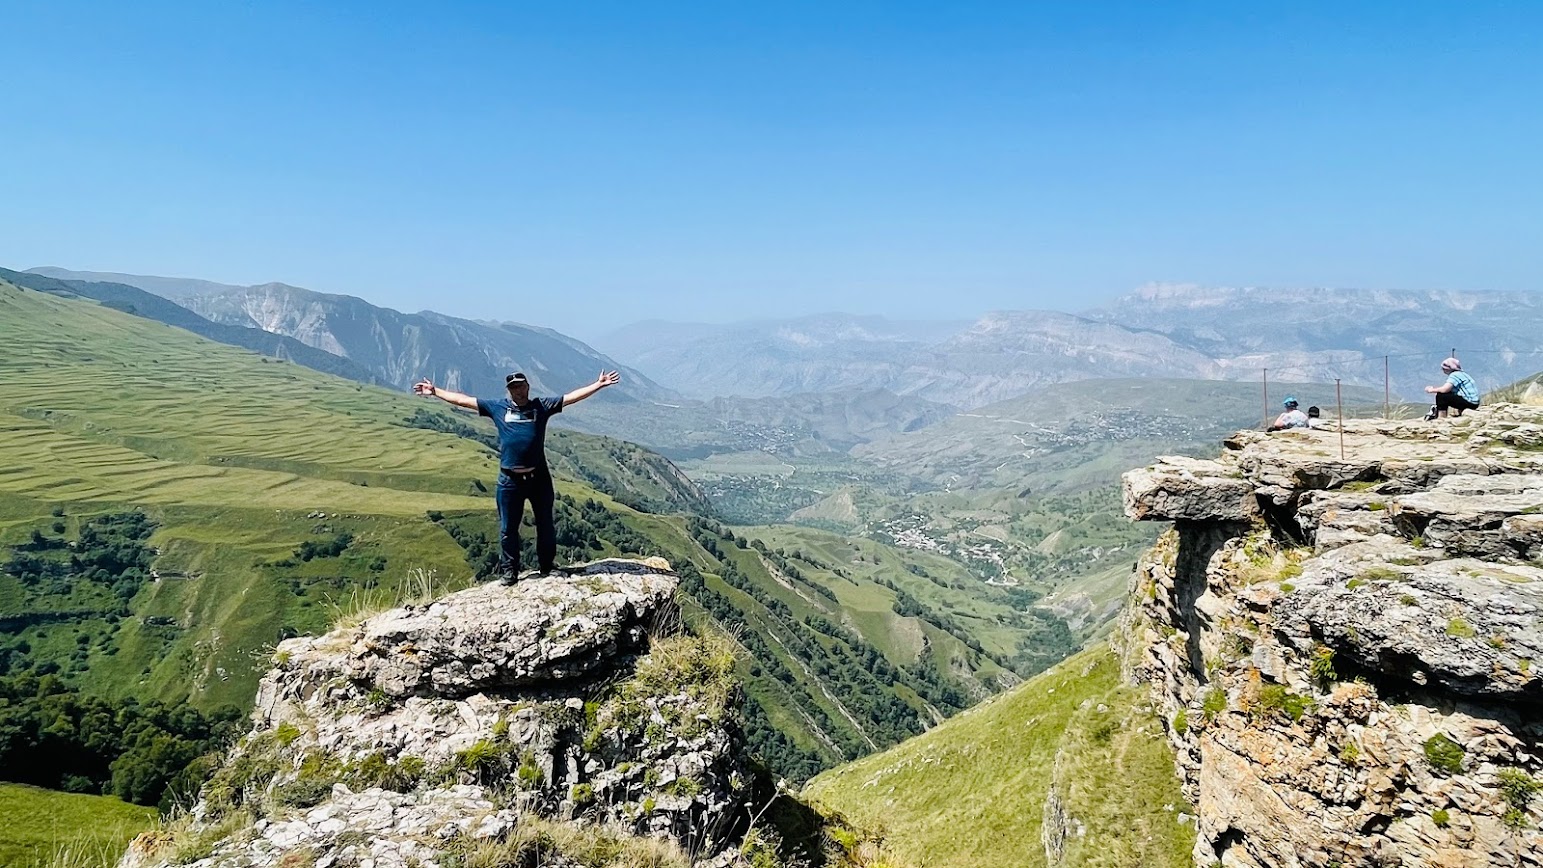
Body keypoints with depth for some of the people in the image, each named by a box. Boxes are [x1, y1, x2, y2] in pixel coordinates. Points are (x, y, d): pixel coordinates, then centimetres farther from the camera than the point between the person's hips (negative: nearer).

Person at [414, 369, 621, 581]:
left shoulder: (542, 405, 4)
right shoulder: (497, 407, 6)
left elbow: (572, 396, 2)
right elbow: (462, 400, 10)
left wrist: (598, 385, -5)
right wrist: (435, 391, 10)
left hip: (539, 477, 0)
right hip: (510, 480, 0)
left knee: (545, 525, 10)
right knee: (508, 528, 8)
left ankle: (546, 566, 25)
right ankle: (508, 570, 21)